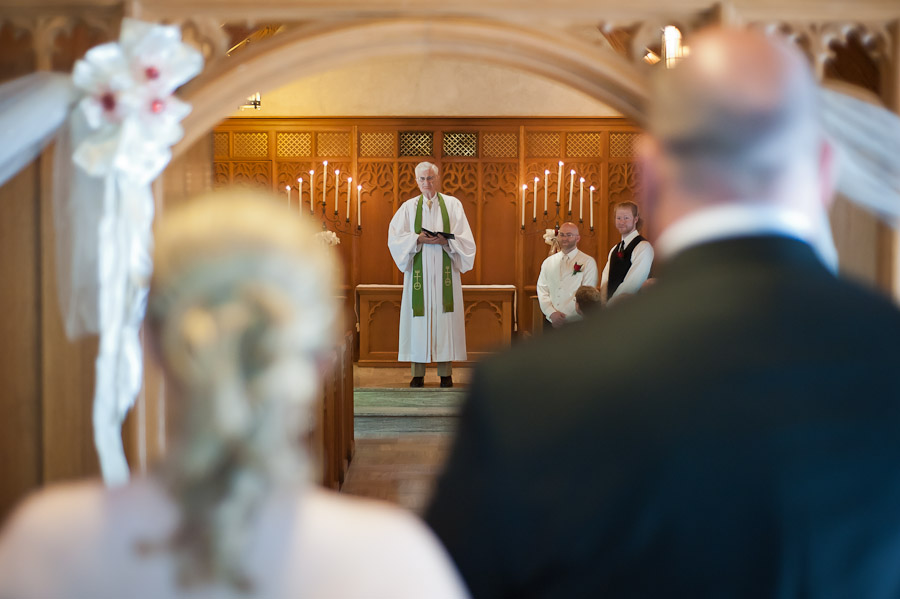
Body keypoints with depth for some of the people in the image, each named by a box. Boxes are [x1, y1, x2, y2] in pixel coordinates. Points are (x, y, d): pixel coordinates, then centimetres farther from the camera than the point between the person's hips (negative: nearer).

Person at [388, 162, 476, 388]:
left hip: (444, 271, 0)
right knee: (419, 317, -2)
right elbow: (394, 238, 2)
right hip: (418, 271, 0)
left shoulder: (452, 204, 7)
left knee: (445, 317, -3)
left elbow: (465, 239, 2)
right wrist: (418, 239, -12)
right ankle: (418, 373, 2)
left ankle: (446, 373, 1)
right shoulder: (409, 207, 8)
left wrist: (445, 241, -15)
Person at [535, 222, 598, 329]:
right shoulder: (548, 262, 13)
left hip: (576, 324, -3)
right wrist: (552, 313, -9)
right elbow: (542, 290, 8)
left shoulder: (588, 262, 0)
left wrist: (564, 319, -13)